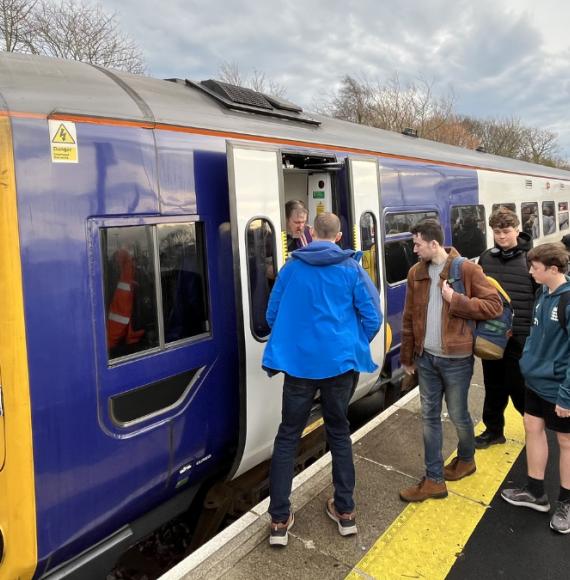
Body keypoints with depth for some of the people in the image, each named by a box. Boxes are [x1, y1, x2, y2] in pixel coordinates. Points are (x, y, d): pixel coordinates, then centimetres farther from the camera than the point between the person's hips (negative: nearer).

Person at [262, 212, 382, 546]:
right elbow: (373, 318, -3)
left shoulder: (291, 267, 2)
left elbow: (272, 314, 7)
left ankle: (279, 520, 13)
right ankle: (346, 511, 26)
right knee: (339, 433, 17)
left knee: (288, 436, 10)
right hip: (339, 362, 0)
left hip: (298, 363, 0)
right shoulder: (351, 269, -2)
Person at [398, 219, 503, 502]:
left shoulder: (466, 269, -11)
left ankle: (466, 460, 42)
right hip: (426, 358, 5)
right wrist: (407, 355, 10)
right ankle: (434, 480, 23)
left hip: (456, 359, -4)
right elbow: (409, 317, 9)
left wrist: (456, 300, -20)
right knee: (429, 417, 10)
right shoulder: (416, 272, 4)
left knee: (458, 415, 12)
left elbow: (495, 305, -11)